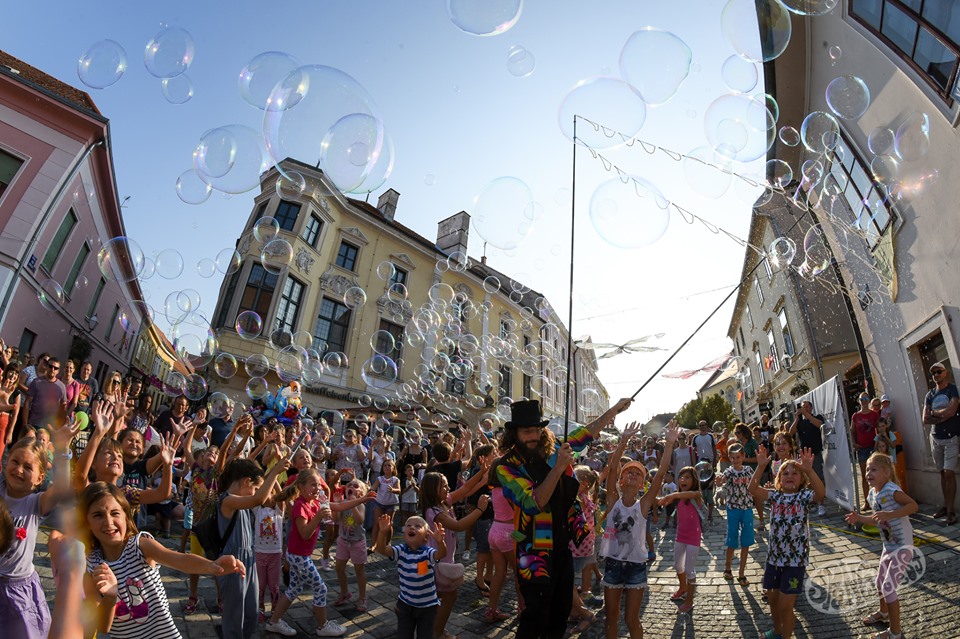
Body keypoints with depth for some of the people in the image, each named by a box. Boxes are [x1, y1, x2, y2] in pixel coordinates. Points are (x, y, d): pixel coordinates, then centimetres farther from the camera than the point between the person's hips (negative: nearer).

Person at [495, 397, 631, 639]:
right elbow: (533, 504, -26)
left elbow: (586, 432, 10)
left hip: (563, 547, 6)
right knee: (536, 618, -1)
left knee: (561, 613, 20)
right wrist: (558, 467, -32)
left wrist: (615, 409, 10)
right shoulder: (506, 466, -16)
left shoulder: (554, 450, -3)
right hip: (536, 552, -5)